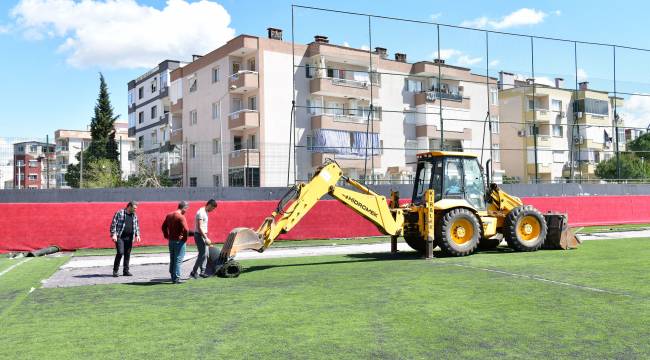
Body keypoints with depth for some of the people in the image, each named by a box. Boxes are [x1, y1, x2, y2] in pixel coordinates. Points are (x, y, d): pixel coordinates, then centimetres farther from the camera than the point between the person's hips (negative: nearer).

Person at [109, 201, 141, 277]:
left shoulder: (134, 215, 13)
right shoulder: (119, 213, -4)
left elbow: (136, 226, 20)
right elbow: (113, 224, -7)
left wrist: (137, 235, 8)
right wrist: (114, 234, -15)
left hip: (129, 238, 5)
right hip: (119, 237, -5)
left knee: (127, 254, 6)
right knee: (120, 253, -13)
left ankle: (126, 271, 15)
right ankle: (115, 270, 0)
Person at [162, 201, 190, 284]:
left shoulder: (169, 215, 10)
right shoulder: (181, 217, -16)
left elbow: (164, 227, 16)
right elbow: (186, 229, -23)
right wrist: (185, 238, -8)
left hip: (171, 240, 8)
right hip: (179, 241, -8)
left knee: (172, 259, 15)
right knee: (178, 260, -3)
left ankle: (173, 277, 21)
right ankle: (176, 278, -2)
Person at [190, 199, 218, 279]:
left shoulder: (205, 212, 14)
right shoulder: (201, 213, -17)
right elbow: (199, 227, -23)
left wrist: (206, 237, 19)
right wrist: (206, 238, -24)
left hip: (203, 235, 10)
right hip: (199, 235, -10)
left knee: (205, 253, 10)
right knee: (202, 254, -9)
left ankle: (202, 272, 14)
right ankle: (193, 272, -1)